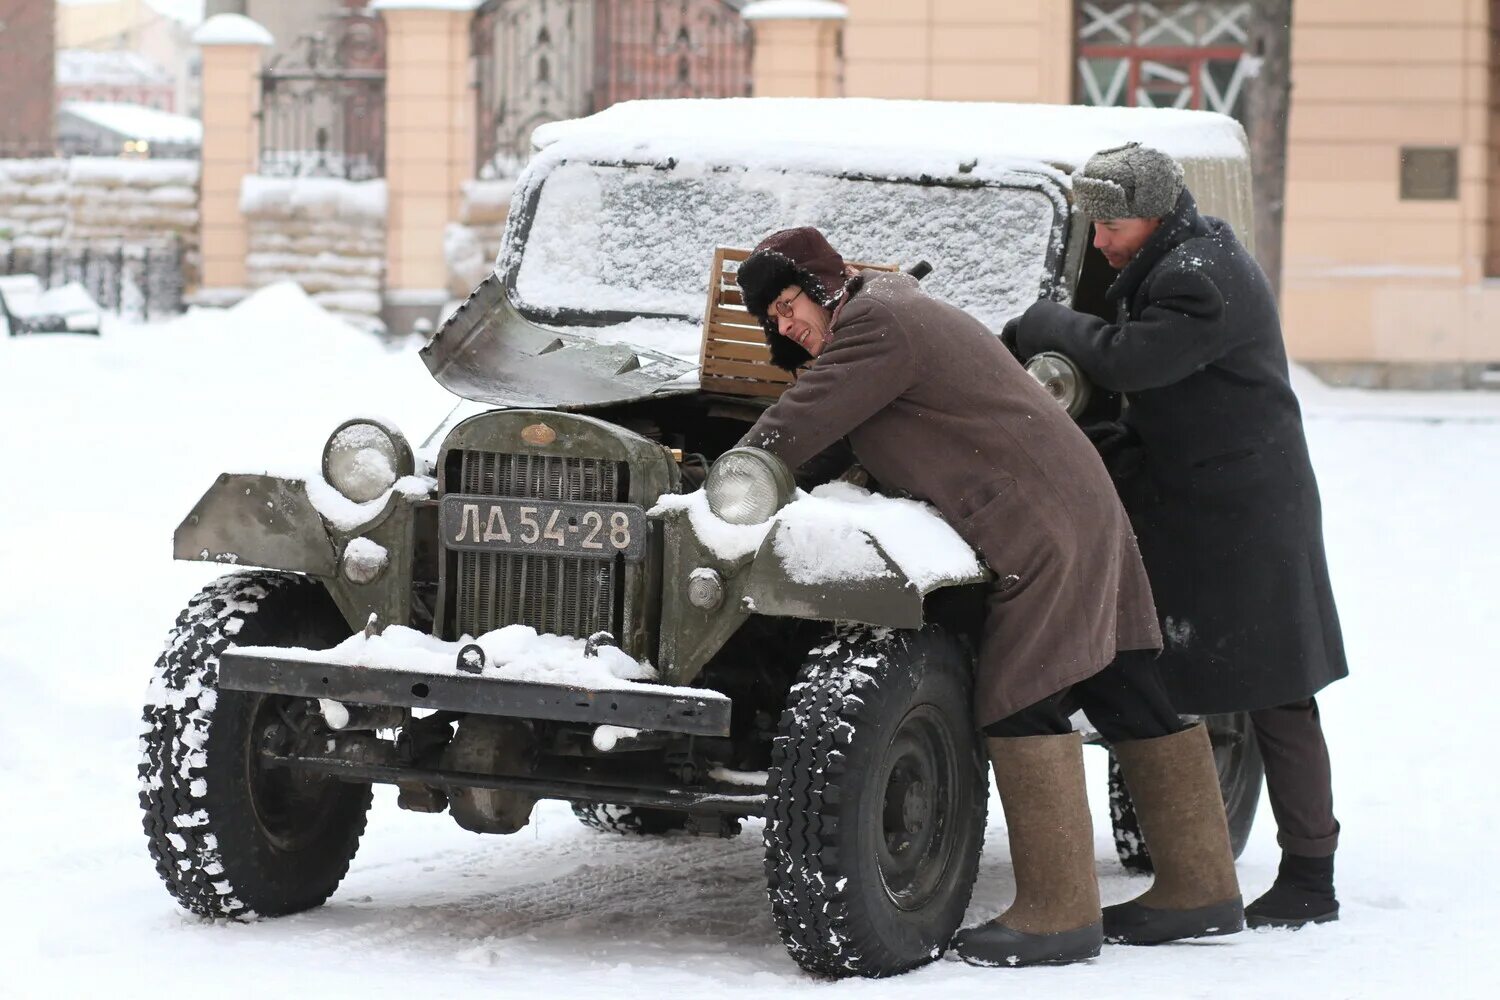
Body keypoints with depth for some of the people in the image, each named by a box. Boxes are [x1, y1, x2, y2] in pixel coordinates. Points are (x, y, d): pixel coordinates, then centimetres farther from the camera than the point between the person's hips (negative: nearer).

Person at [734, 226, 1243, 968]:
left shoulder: (876, 325, -11)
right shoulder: (895, 310, 21)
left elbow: (793, 431, -12)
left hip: (1039, 528, -11)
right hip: (1085, 513, 11)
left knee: (1020, 705, -11)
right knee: (1129, 700, 10)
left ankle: (1057, 914, -11)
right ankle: (1200, 890, 14)